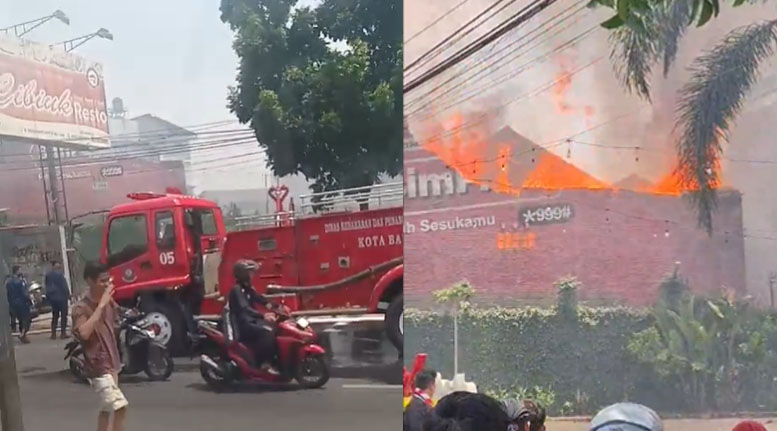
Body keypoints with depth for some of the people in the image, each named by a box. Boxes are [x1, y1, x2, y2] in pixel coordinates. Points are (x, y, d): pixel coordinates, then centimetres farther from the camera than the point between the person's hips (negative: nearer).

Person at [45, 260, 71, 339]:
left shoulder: (47, 275, 7)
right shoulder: (60, 274, -14)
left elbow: (46, 286, 12)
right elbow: (64, 286, -14)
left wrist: (49, 297, 19)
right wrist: (68, 294, -2)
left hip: (52, 297, 6)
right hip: (61, 297, -6)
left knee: (55, 315, 14)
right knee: (63, 315, 0)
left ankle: (53, 334, 11)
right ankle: (63, 333, -2)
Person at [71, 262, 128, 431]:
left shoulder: (109, 302, 3)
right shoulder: (81, 308, -18)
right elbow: (84, 333, -37)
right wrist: (101, 305, -32)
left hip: (111, 364, 8)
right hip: (98, 367, -8)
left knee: (107, 408, 19)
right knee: (120, 406, -17)